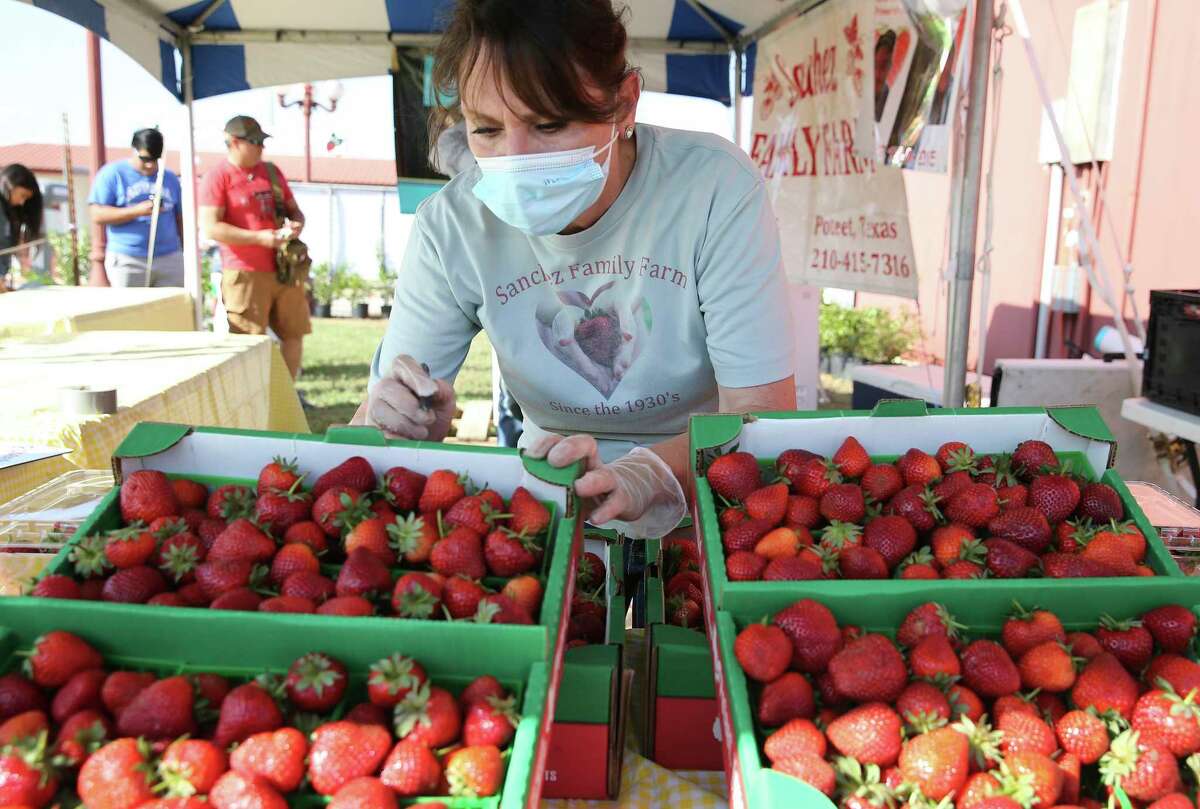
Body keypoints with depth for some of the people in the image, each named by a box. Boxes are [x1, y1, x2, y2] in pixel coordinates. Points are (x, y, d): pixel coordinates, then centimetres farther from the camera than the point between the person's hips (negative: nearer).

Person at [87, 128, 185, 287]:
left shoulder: (170, 178, 15)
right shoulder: (112, 174, 3)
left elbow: (180, 220, 17)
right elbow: (97, 215, -5)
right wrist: (137, 211, -15)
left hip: (170, 260, 3)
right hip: (126, 261, -3)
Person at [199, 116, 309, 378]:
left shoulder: (271, 172, 14)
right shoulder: (217, 178, -5)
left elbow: (293, 209, 23)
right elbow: (210, 228, -13)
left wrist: (297, 223, -2)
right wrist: (258, 237, -20)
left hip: (284, 268, 6)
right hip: (245, 274, -6)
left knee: (294, 333, 10)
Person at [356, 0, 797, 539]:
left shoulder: (715, 187, -17)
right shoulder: (450, 226, -10)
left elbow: (762, 412, -21)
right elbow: (374, 421, -5)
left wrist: (636, 479, -39)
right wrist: (403, 424, -29)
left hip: (706, 498, -1)